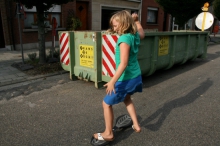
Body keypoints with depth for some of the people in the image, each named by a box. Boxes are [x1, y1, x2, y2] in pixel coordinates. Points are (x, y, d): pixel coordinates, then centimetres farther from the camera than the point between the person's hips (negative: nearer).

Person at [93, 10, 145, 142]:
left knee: (107, 103, 8)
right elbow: (142, 34, 31)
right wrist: (136, 20, 31)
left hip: (126, 78, -9)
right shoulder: (135, 35, 4)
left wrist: (112, 82, -28)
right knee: (126, 98, 33)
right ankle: (136, 125, 36)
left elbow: (124, 63, -29)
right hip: (136, 76, 9)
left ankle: (108, 134, 20)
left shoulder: (124, 38, -21)